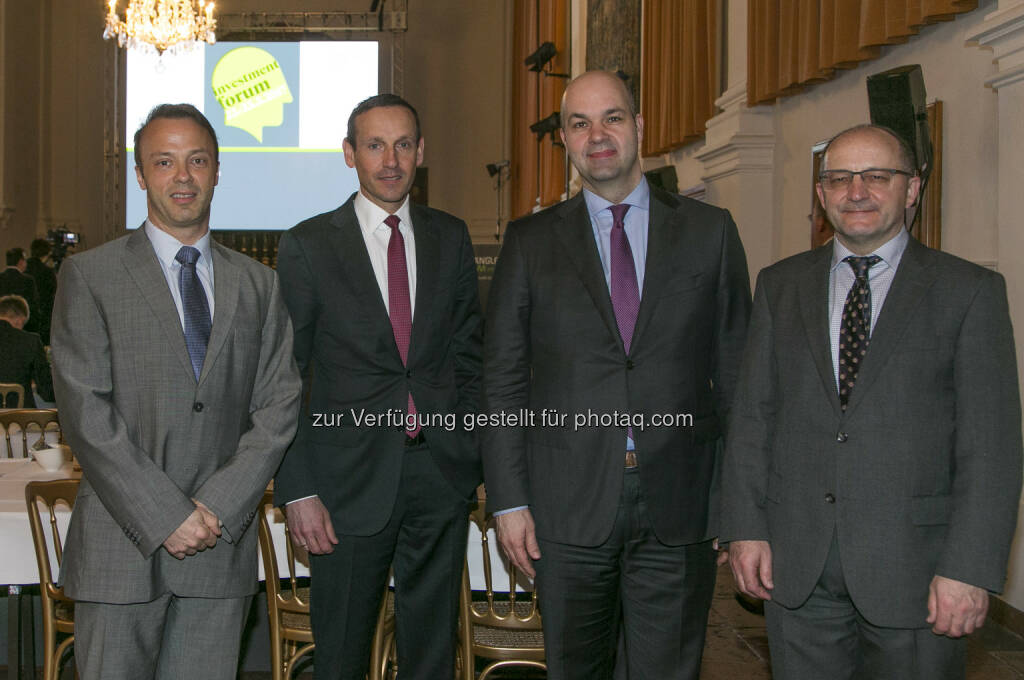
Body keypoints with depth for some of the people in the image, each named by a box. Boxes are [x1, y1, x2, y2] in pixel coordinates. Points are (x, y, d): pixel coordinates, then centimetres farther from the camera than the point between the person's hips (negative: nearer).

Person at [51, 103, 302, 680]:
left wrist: (217, 511, -8)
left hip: (223, 546, 2)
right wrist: (166, 517, -13)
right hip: (122, 548, -2)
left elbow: (279, 406, 4)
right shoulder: (89, 276, 1)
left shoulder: (259, 285, 10)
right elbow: (86, 413, -7)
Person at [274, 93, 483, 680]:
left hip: (441, 475, 3)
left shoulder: (450, 237, 8)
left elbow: (469, 353, 12)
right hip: (350, 481, -2)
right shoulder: (309, 245, -3)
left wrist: (472, 457, 4)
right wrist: (298, 490, -9)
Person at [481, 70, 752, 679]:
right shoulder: (531, 242, 6)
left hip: (679, 508, 0)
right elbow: (504, 380, 4)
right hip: (569, 508, 1)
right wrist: (509, 499, -2)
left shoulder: (710, 231, 6)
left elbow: (736, 371, 5)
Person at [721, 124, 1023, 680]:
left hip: (913, 568, -2)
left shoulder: (969, 290, -1)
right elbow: (752, 414, 8)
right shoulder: (780, 285, 9)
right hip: (796, 562, 3)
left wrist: (969, 569, -13)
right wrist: (745, 527, 0)